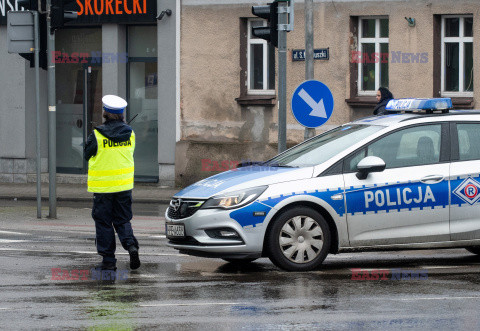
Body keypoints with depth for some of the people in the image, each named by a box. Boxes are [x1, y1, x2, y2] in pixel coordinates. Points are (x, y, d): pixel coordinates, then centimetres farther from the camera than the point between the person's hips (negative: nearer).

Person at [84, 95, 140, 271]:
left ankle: (108, 260, 5)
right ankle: (131, 245, -11)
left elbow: (87, 155, 0)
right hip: (124, 184, 4)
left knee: (103, 223, 6)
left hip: (103, 186, -4)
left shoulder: (97, 135, -13)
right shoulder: (130, 133, 0)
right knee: (123, 220, 14)